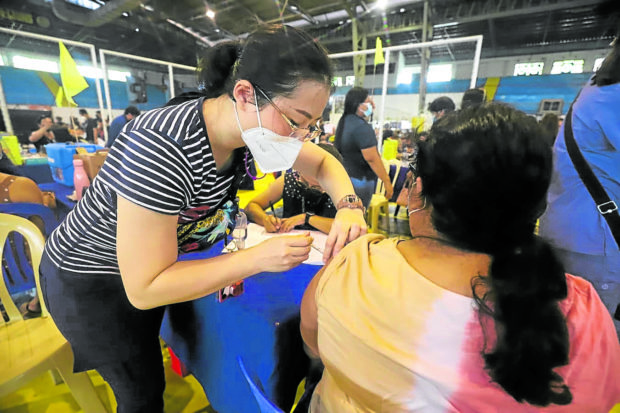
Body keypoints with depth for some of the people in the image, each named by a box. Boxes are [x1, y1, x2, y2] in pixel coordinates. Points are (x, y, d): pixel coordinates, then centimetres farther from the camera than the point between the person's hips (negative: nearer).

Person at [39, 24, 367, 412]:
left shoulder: (250, 126, -19)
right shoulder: (163, 149, -39)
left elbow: (324, 163, -5)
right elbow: (144, 289, -32)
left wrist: (350, 206, -24)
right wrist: (258, 258, -36)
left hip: (156, 269, 6)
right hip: (89, 280, -5)